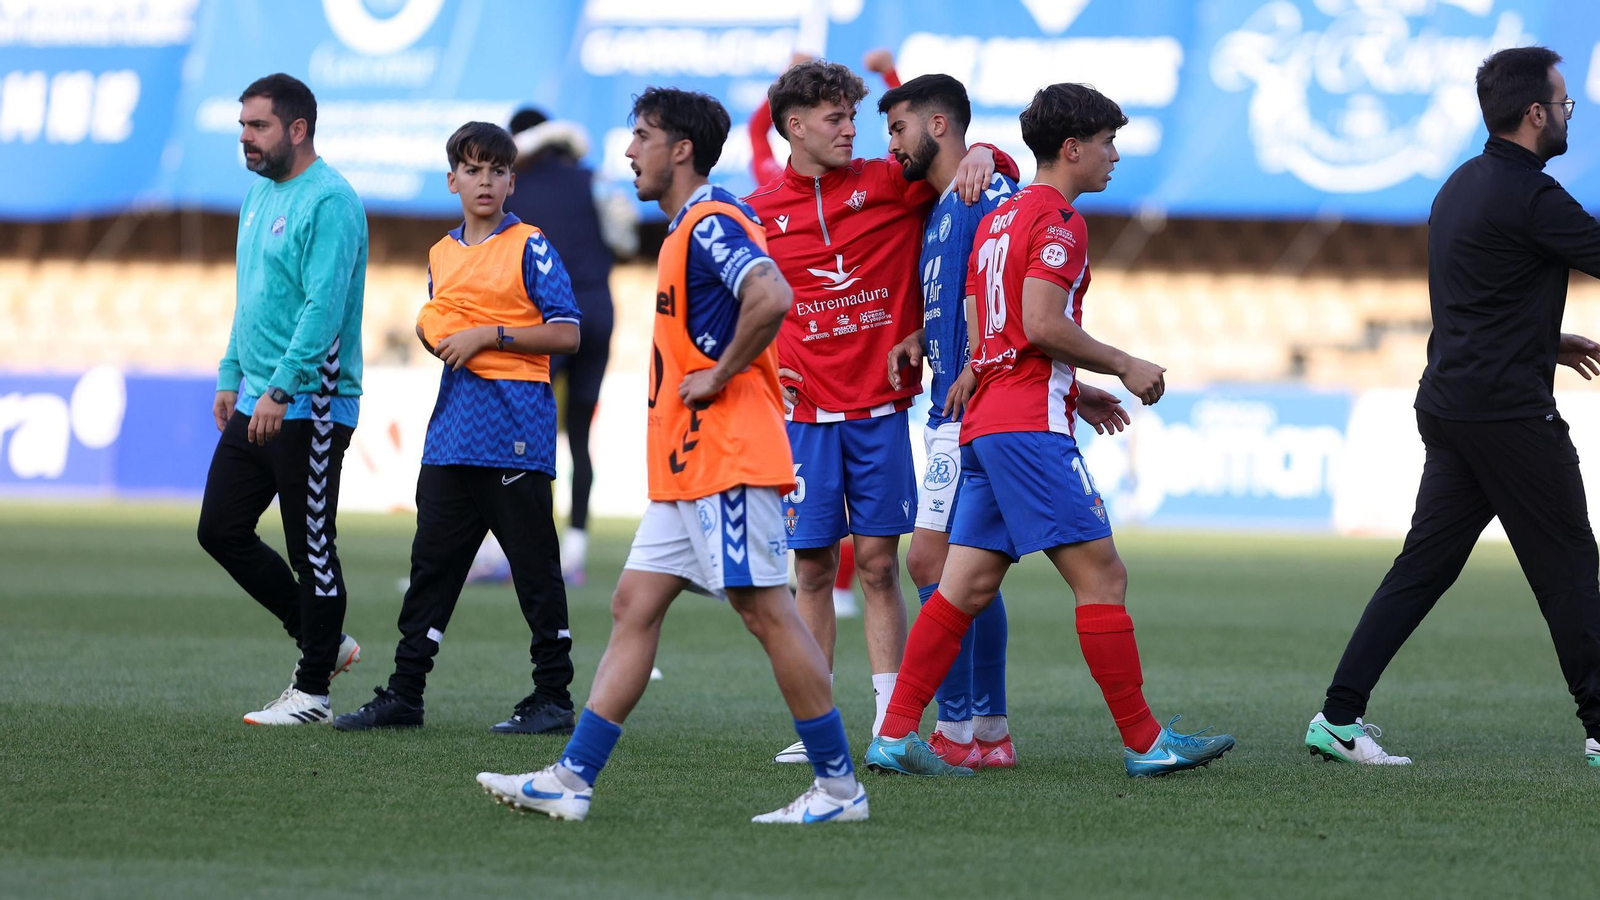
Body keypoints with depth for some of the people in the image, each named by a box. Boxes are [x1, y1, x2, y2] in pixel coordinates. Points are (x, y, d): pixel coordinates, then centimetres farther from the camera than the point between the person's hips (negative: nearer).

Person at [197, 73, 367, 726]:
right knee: (221, 530, 10)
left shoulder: (328, 201, -15)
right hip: (256, 402, 10)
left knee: (311, 549, -2)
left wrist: (281, 389, -27)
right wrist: (231, 377, 19)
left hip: (309, 405, -10)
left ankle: (313, 692, 6)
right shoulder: (260, 194, 14)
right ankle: (324, 641, 22)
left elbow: (324, 306, -23)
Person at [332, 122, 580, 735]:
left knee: (535, 569, -1)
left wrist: (488, 335, -14)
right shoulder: (443, 253, 17)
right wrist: (431, 333, 6)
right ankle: (404, 695, 10)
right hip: (453, 430, 6)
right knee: (432, 562, 7)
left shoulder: (529, 247, -4)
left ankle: (553, 697, 6)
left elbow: (566, 334, -9)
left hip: (515, 434, -6)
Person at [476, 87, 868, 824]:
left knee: (767, 611, -7)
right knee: (633, 606, 6)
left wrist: (720, 375, -21)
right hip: (686, 468, 10)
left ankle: (839, 785, -2)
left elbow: (771, 298, -30)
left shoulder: (712, 223, -14)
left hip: (728, 459, -10)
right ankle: (572, 778, 4)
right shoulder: (686, 229, 18)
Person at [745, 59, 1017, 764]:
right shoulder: (756, 214, 4)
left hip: (879, 407, 0)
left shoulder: (891, 184, 3)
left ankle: (890, 723, 1)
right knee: (812, 568, 3)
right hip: (804, 412, 0)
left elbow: (968, 165, 6)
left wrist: (983, 156, -17)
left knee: (878, 562, -1)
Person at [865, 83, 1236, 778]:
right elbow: (1041, 323, -19)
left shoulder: (999, 219, 21)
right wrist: (1124, 366, -7)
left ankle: (895, 736, 2)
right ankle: (1145, 743, -5)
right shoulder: (1059, 219, -8)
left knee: (966, 587, 6)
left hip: (984, 425, 9)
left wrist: (1075, 395, 22)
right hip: (1030, 427, -9)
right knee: (1101, 575, -6)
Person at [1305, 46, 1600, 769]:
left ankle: (1340, 715, 1)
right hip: (1510, 411, -9)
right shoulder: (1530, 196, -15)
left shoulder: (1461, 186, 15)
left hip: (1449, 404, 9)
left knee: (1424, 563, 8)